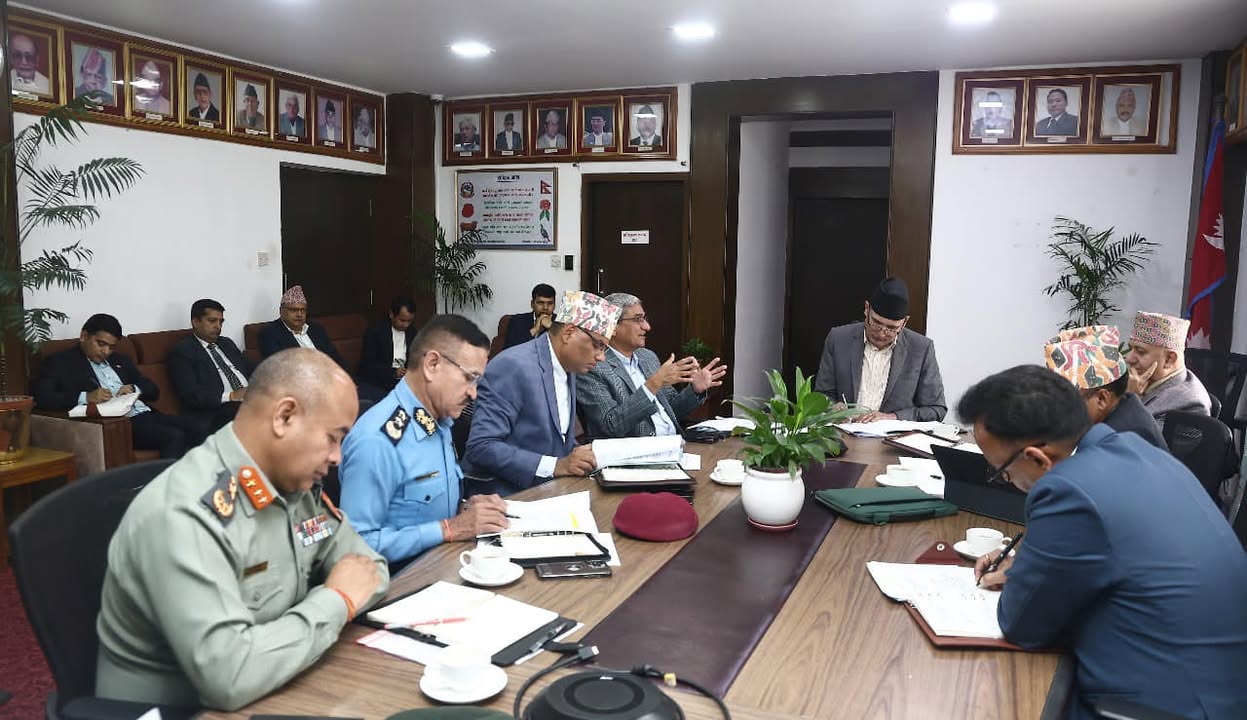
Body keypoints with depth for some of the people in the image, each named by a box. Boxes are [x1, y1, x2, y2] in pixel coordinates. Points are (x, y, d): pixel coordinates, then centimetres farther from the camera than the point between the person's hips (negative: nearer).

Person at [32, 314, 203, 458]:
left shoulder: (120, 360, 26)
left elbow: (153, 390, 25)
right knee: (173, 437, -30)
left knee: (195, 429, -20)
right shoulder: (61, 362, 9)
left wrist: (134, 389, 1)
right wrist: (86, 397, -19)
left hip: (146, 413, 6)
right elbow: (40, 398, -6)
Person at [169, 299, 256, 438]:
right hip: (215, 411, -6)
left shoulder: (226, 343, 27)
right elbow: (191, 395, -7)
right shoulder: (182, 350, 5)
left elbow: (251, 370, 23)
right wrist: (231, 396, -16)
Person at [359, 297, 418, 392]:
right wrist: (393, 372, -24)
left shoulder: (412, 332, 9)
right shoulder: (374, 330, -6)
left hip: (404, 377, 5)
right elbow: (368, 363, -11)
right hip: (378, 379, -4)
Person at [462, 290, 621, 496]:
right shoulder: (513, 366, -17)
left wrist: (583, 455, -1)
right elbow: (481, 447, -22)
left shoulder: (568, 370, 11)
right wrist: (555, 465, -26)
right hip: (506, 496, -8)